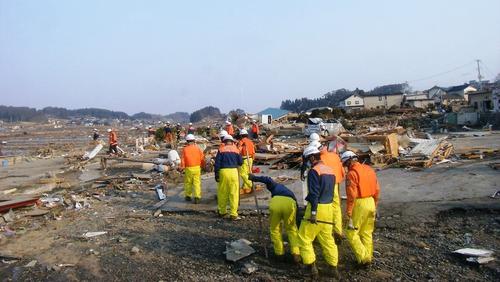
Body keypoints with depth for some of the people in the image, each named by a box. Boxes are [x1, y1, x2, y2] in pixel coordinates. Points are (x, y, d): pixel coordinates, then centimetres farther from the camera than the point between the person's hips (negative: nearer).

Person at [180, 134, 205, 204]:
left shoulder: (185, 149, -5)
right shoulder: (198, 148, 0)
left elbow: (183, 159, -5)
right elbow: (202, 158, 2)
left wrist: (182, 167, 6)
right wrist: (202, 165, 17)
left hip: (188, 168, -1)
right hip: (197, 168, 1)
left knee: (188, 183, 15)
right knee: (197, 183, 1)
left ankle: (188, 196, 27)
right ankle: (197, 197, -5)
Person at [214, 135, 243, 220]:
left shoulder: (221, 150, 4)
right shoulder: (236, 150, 5)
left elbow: (217, 163, -2)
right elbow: (240, 162, 7)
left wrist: (216, 174, 0)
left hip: (223, 172, 1)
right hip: (233, 171, -1)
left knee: (222, 193, 12)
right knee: (234, 193, 2)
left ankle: (222, 211, 25)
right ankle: (233, 214, 1)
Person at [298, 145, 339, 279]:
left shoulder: (314, 171, -15)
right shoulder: (330, 170, 11)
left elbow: (314, 193, -20)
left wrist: (313, 212, -20)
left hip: (317, 208, -8)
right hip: (328, 208, 8)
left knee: (304, 238, 4)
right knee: (327, 239, 16)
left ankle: (312, 268, 5)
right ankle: (333, 268, 22)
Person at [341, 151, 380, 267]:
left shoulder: (352, 173, -14)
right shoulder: (369, 169, 8)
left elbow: (351, 195, -18)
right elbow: (377, 189, 12)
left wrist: (348, 212, -12)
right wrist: (374, 205, 22)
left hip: (359, 204, -8)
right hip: (371, 202, 8)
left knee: (351, 233, 3)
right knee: (367, 232, 17)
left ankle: (363, 257, -1)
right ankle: (368, 257, 25)